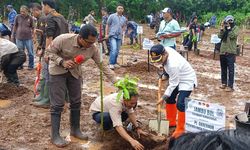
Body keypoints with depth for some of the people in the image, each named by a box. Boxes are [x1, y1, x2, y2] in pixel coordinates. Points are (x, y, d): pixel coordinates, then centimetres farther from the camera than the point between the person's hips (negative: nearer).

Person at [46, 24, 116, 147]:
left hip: (75, 72, 4)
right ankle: (55, 136, 4)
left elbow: (103, 65, -12)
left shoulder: (92, 49, -19)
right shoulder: (63, 39, -30)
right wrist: (62, 62, -31)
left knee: (76, 102, 8)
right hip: (58, 71, -4)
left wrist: (116, 81, -15)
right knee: (58, 104, -6)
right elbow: (49, 51, -16)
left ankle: (75, 130, 26)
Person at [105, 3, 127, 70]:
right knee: (113, 49, -18)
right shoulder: (112, 16, -1)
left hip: (119, 36, 5)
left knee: (117, 51, 10)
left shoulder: (124, 19, 10)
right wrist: (106, 34, -4)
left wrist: (122, 32, 5)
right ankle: (111, 63, -12)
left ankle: (115, 63, 23)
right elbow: (107, 25, 2)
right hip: (112, 35, -5)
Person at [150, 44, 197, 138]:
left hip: (187, 80, -10)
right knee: (170, 99, 15)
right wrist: (163, 65, 3)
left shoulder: (173, 64, -38)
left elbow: (173, 84, -27)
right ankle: (171, 122, 32)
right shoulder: (166, 49, -17)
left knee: (180, 104, -19)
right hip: (177, 78, 10)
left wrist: (163, 97, -19)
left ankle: (180, 129, -3)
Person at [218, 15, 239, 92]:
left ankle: (230, 86, -5)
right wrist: (222, 28, -9)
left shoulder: (235, 28, -3)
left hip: (230, 52, -6)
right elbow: (220, 36, -1)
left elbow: (232, 36, -19)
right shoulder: (225, 28, 10)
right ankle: (224, 83, 25)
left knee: (230, 69, -5)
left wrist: (228, 27, -15)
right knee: (223, 68, 13)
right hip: (222, 51, 6)